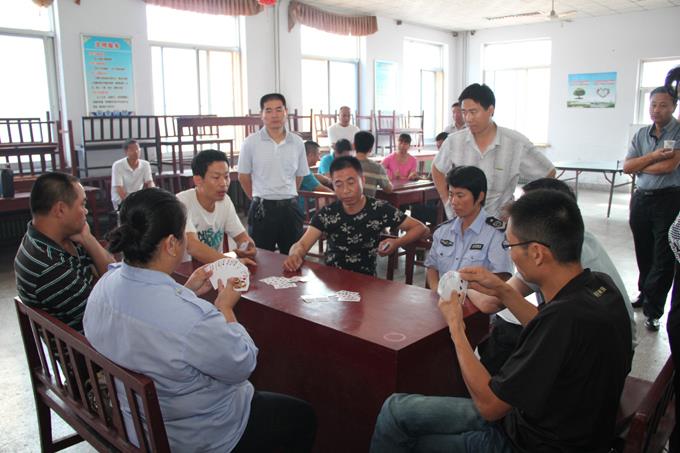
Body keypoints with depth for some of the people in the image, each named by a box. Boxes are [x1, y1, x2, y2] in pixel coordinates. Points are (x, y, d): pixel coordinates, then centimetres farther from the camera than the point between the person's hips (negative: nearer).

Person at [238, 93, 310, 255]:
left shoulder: (297, 142, 3)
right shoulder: (250, 143, -4)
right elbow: (243, 176, 3)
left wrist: (286, 197, 13)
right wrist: (261, 199, 8)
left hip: (290, 208, 2)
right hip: (262, 208, -2)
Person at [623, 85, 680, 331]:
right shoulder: (641, 135, 10)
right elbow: (627, 167, 1)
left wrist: (640, 165, -4)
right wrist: (653, 156, -13)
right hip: (641, 199, 5)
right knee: (643, 253, 15)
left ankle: (653, 311, 4)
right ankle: (645, 294, 33)